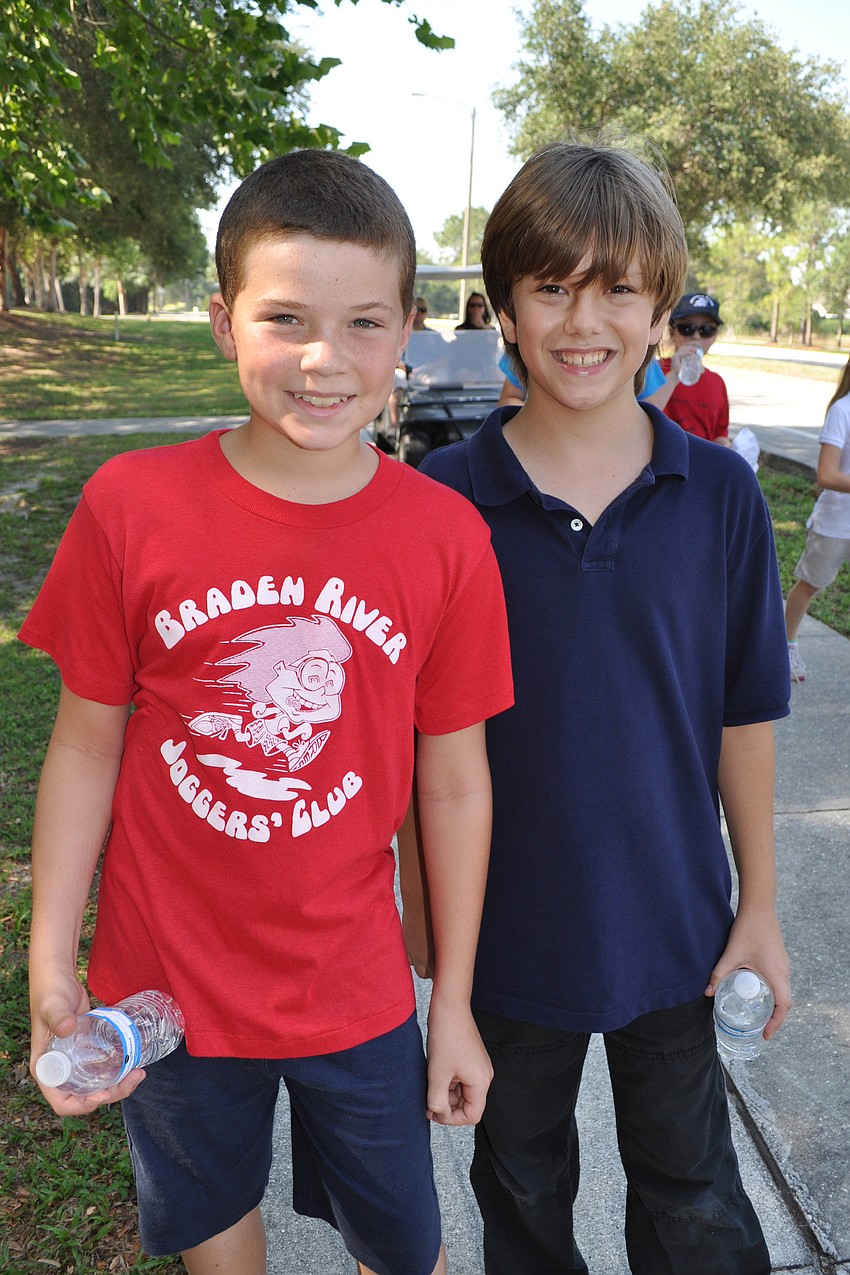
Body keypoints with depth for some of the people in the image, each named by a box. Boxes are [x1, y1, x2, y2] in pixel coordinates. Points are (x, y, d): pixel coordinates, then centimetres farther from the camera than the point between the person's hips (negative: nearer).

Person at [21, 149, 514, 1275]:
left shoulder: (447, 537, -13)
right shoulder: (130, 506, -14)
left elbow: (456, 784, -6)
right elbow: (86, 745, -6)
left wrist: (455, 1005, 1)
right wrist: (50, 969, -5)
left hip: (357, 991, 0)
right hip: (166, 986, 1)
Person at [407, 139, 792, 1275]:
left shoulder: (720, 494, -8)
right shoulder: (445, 498, -12)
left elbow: (743, 715, -2)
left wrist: (761, 903, 2)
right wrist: (419, 903, -2)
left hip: (672, 918, 1)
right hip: (503, 920, 0)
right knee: (522, 1181, 24)